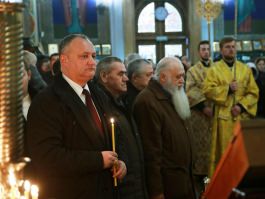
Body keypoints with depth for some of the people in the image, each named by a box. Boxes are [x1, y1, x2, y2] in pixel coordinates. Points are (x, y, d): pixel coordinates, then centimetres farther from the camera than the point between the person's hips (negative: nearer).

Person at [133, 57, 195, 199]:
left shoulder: (173, 97, 14)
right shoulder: (147, 101, -18)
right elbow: (151, 150, -21)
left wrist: (188, 174, 16)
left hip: (184, 179, 9)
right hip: (167, 183, -9)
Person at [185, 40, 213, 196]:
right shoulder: (193, 71, 4)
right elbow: (190, 92, -6)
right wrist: (203, 106, -14)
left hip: (217, 112, 3)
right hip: (199, 113, -2)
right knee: (200, 144, -1)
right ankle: (199, 175, 7)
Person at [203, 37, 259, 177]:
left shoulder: (245, 69, 10)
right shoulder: (214, 69, 3)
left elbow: (254, 92, 6)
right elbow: (208, 90, -8)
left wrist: (241, 105, -9)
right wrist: (228, 89, -16)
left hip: (242, 116, 3)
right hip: (223, 116, -2)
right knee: (223, 150, -1)